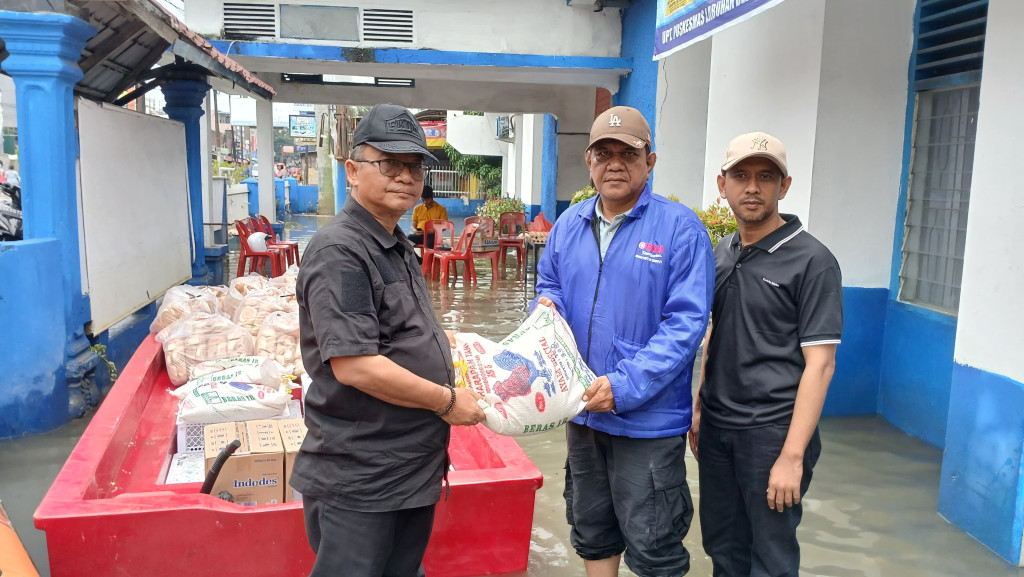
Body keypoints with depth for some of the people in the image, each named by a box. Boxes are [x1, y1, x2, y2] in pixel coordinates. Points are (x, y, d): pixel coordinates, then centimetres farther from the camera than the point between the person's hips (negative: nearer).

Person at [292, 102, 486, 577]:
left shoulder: (397, 246, 13)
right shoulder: (340, 251, -19)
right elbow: (354, 365, -26)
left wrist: (450, 356, 14)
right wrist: (447, 400, -17)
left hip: (413, 467, 9)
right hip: (360, 483, -9)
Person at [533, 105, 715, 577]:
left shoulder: (680, 228, -12)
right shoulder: (569, 224, 6)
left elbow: (687, 321, -17)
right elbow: (550, 286, 18)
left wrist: (626, 386, -24)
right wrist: (547, 305, -8)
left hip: (649, 420, -5)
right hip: (582, 411, 6)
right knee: (592, 534, 22)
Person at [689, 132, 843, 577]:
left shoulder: (812, 261, -11)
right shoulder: (723, 252, 9)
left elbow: (819, 364, -15)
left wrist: (792, 456, -19)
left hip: (771, 432, -6)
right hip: (716, 428, 6)